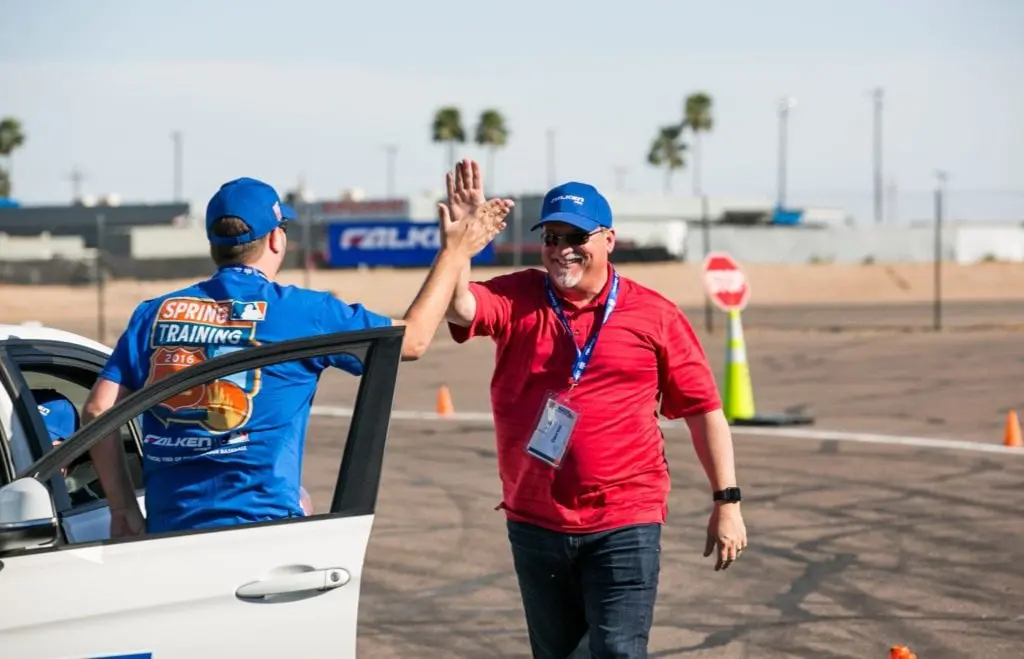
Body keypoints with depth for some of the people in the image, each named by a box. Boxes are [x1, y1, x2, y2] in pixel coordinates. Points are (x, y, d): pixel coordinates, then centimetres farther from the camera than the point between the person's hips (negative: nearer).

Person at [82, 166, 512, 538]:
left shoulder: (155, 314, 8)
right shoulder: (302, 312, -2)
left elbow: (98, 411, 3)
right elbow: (412, 339, 9)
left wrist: (123, 507, 8)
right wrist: (454, 253, 20)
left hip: (169, 530, 4)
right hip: (261, 527, -4)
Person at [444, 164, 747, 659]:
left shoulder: (653, 315, -2)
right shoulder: (516, 299, 3)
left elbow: (703, 408, 2)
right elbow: (458, 307, -18)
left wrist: (726, 501, -1)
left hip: (625, 525, -3)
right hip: (535, 524, 3)